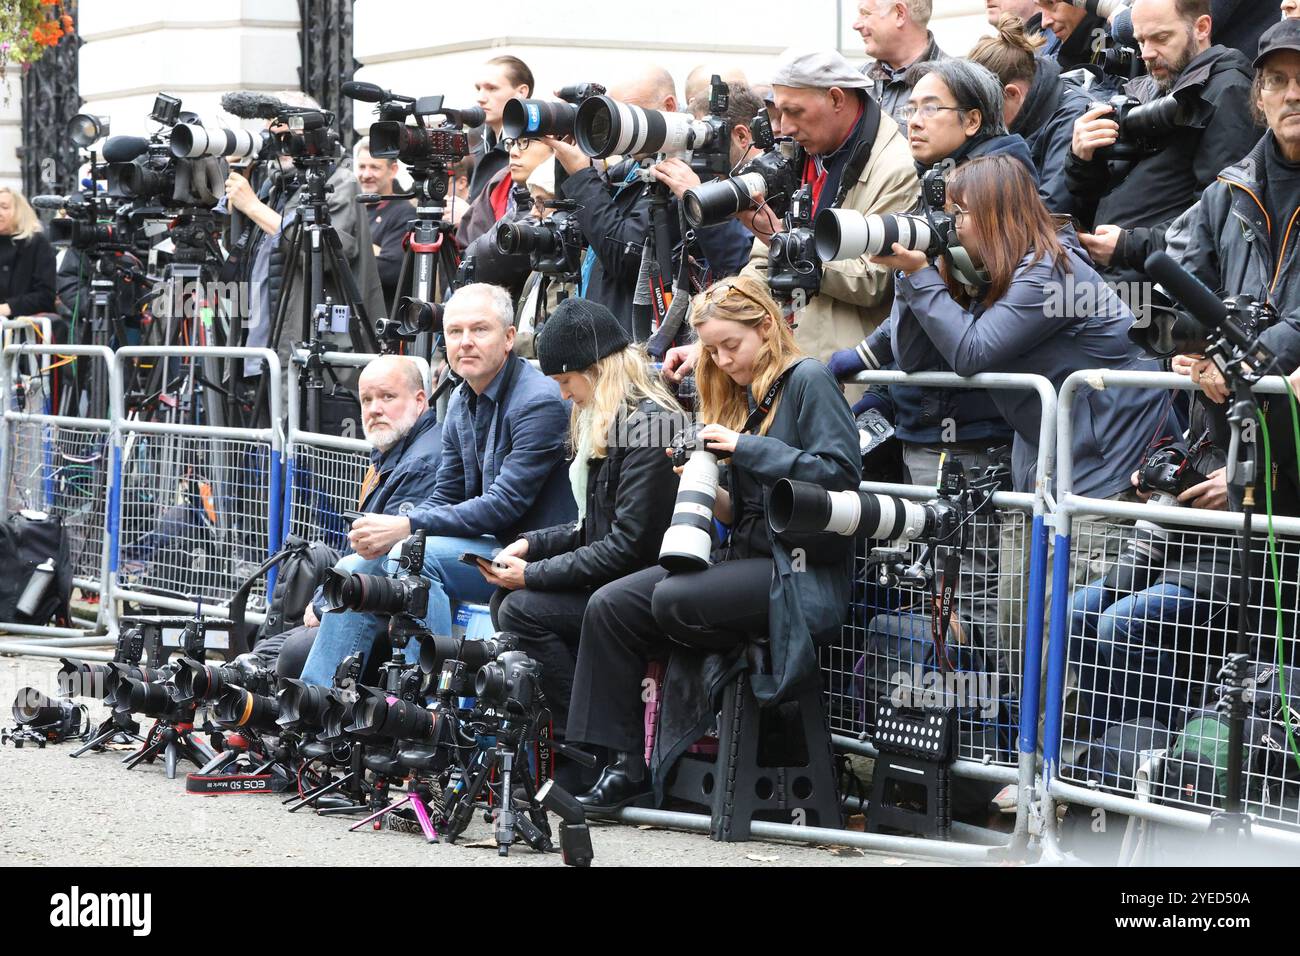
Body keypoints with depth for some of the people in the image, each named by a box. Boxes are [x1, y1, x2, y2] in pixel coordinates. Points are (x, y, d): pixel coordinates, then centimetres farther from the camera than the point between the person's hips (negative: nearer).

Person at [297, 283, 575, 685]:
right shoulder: (462, 402, 11)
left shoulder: (540, 401, -17)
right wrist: (385, 531, -9)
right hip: (489, 543, 9)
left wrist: (406, 527, -23)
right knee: (360, 567, 0)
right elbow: (445, 498, 13)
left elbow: (505, 505, -22)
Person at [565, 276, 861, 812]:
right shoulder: (745, 397, 18)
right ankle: (624, 765, -6)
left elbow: (842, 475, -18)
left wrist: (749, 449, -16)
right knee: (610, 606, -6)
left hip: (804, 572, -9)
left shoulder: (807, 380, -5)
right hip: (750, 557, 9)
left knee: (673, 601, -30)